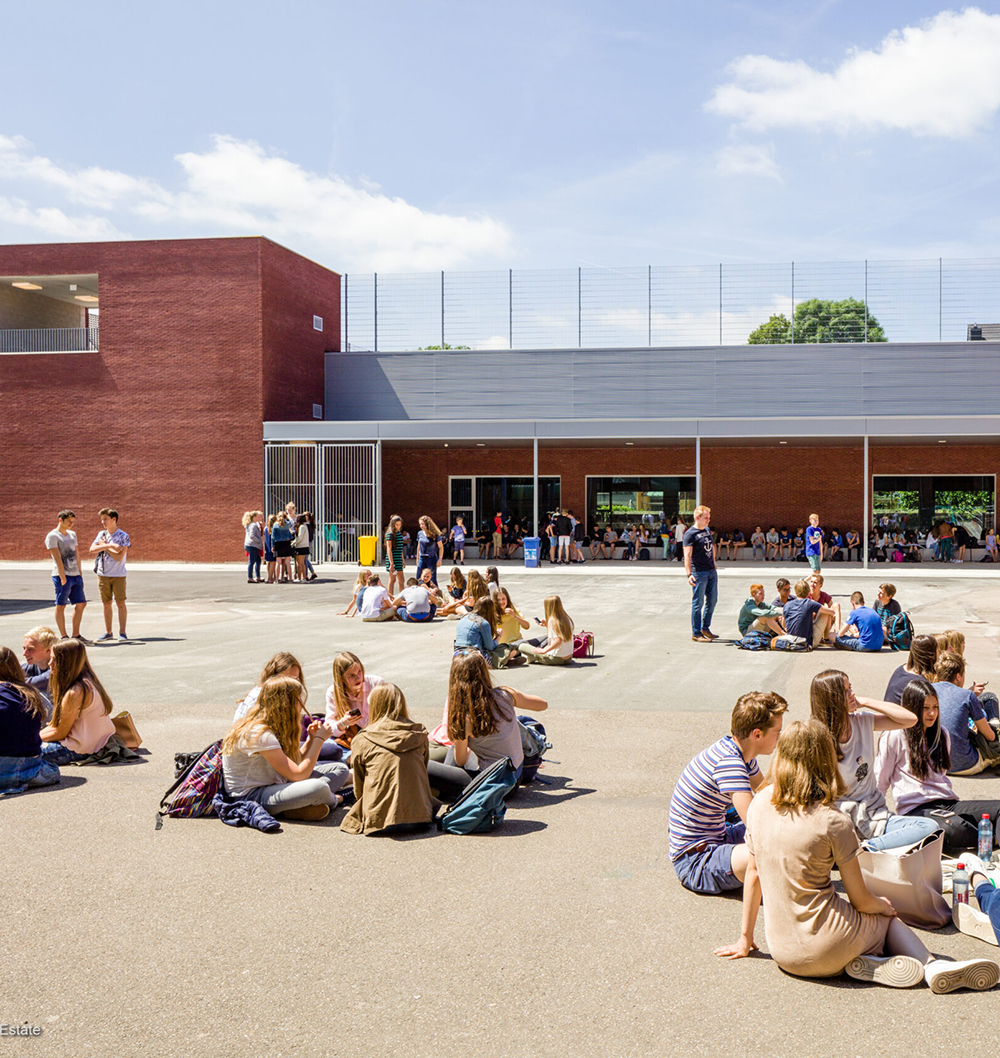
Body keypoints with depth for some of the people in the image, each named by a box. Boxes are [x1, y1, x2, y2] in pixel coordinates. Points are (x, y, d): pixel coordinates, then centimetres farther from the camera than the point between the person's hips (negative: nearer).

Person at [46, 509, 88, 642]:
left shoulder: (72, 534, 19)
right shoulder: (52, 536, -6)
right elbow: (57, 558, -13)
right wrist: (63, 578, -18)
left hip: (75, 576, 8)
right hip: (62, 576, -8)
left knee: (81, 604, 7)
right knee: (61, 605, -3)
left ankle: (76, 635, 14)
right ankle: (64, 637, 1)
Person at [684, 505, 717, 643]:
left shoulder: (707, 530, 13)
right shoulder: (690, 534, -12)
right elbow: (687, 555, -18)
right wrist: (689, 574, -27)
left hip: (711, 571, 8)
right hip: (699, 573, -8)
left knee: (712, 600, 13)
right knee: (698, 603, -3)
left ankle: (705, 628, 26)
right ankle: (696, 633, 4)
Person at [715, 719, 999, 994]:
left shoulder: (759, 804, -1)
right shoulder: (833, 822, -16)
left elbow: (753, 873, 9)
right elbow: (861, 901, -6)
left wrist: (745, 938, 19)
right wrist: (883, 905, 17)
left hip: (782, 951, 5)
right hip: (823, 950, -5)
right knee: (887, 917, 26)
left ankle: (871, 961, 0)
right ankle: (932, 966, 1)